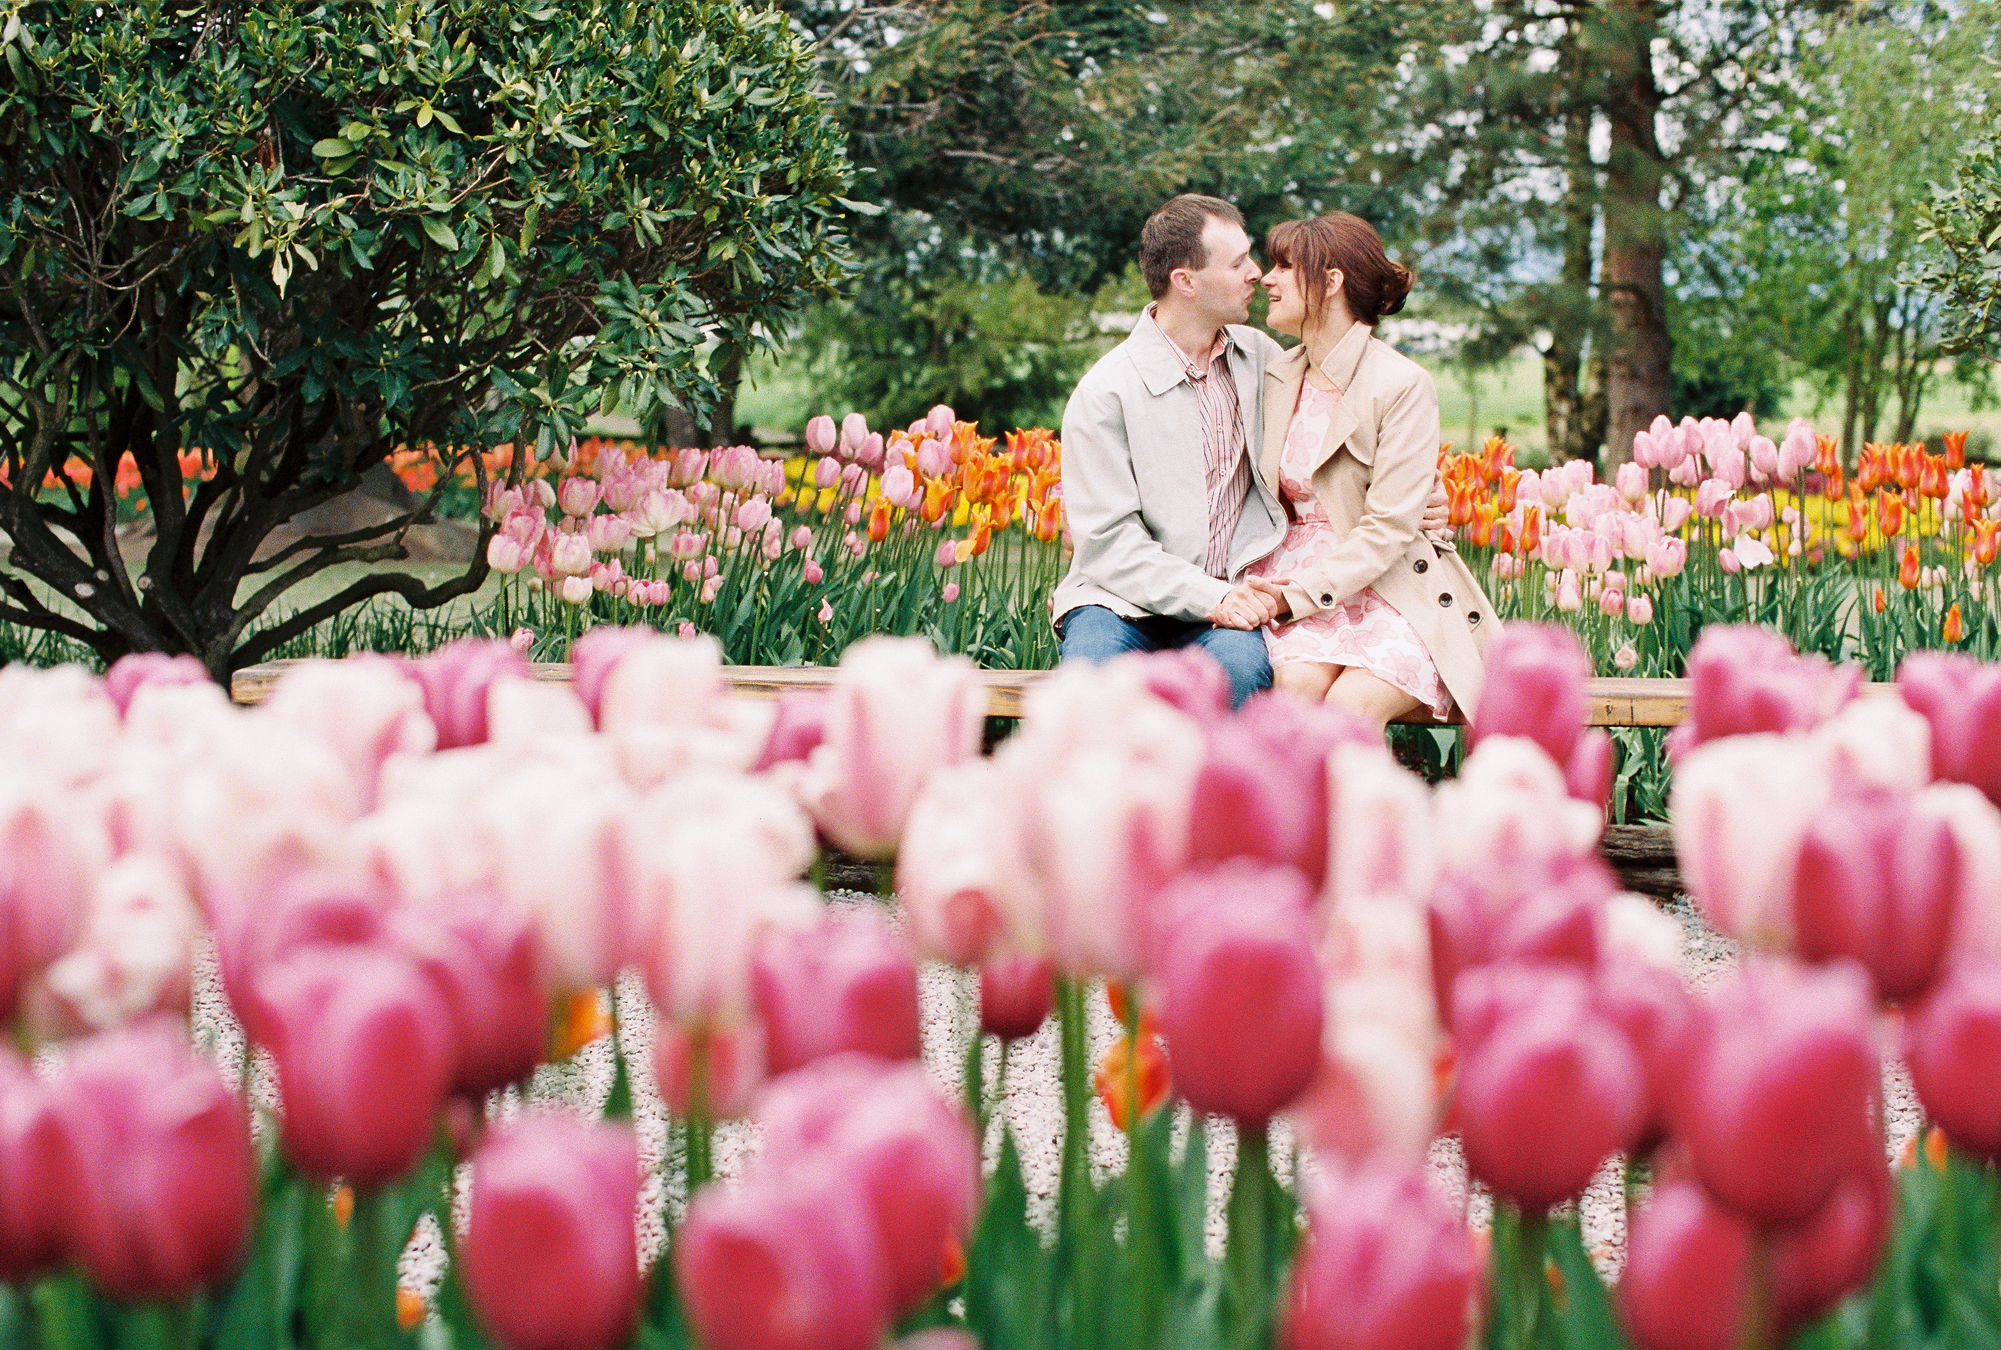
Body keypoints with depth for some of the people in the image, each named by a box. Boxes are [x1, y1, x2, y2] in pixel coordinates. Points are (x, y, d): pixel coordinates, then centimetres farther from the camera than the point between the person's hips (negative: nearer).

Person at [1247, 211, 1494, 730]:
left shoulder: (1403, 386, -8)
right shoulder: (1276, 376, 11)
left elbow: (1387, 529, -13)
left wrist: (1294, 596, -19)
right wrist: (1264, 588, 0)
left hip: (1388, 587, -4)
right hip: (1296, 586, 4)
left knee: (1349, 704, -32)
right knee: (1300, 681, -30)